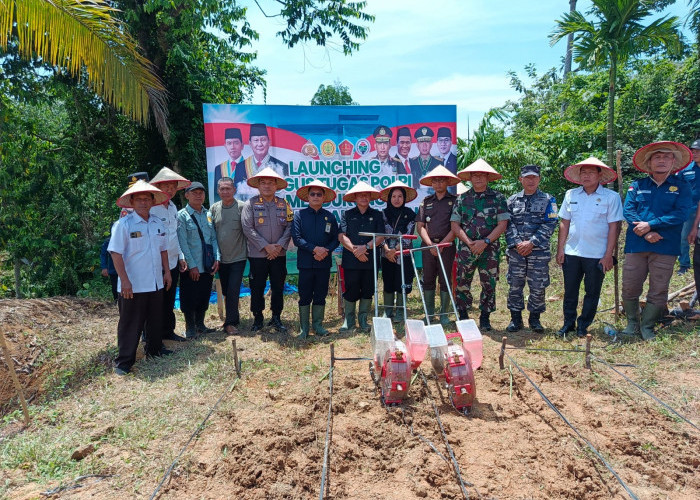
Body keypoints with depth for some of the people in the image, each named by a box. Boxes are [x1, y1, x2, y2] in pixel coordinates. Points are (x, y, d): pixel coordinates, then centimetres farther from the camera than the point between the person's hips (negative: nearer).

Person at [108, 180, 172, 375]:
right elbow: (116, 253, -14)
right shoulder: (123, 224, -10)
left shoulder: (157, 223, 9)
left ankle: (155, 349, 37)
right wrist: (124, 280, -19)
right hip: (133, 286, -6)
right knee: (130, 324, 1)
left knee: (156, 319, 19)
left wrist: (167, 271, 13)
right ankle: (124, 362, 12)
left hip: (156, 284, 6)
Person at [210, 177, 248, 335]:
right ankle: (235, 317, 30)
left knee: (233, 290, -6)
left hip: (238, 256, -4)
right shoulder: (214, 208, 5)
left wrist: (248, 250, -6)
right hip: (222, 258, 4)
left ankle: (230, 323, 4)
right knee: (226, 291, 13)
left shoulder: (241, 207, -7)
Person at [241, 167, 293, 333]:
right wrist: (266, 246, -13)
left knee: (278, 287, 8)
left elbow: (289, 227, 4)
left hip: (279, 255, 2)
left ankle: (276, 318, 21)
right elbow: (247, 228, -8)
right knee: (257, 288, 5)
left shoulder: (283, 204, 8)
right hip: (257, 255, -2)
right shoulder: (251, 204, -1)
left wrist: (280, 246, -10)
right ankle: (257, 318, 20)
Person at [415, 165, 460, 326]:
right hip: (428, 245, 3)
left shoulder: (454, 201, 3)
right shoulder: (426, 202, 11)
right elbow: (420, 226, 6)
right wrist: (430, 244, -8)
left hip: (446, 245, -2)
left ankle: (444, 314, 12)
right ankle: (429, 314, 14)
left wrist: (442, 244, -13)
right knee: (428, 280, 5)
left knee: (445, 280, 1)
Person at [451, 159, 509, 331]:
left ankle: (485, 318, 18)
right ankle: (463, 316, 16)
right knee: (462, 283, 1)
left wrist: (485, 242, -14)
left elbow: (502, 224, -3)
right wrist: (468, 242, -10)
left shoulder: (498, 198, 3)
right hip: (466, 248, 1)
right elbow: (455, 225, 3)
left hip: (490, 248, -1)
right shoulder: (462, 199, 7)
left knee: (489, 285, 4)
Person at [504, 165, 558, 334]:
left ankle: (535, 318, 20)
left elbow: (550, 225, -4)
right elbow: (508, 224, 4)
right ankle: (516, 318, 18)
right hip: (516, 251, 1)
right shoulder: (512, 200, 10)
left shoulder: (548, 200, 6)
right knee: (515, 286, 6)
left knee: (538, 287, 3)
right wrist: (517, 243, -11)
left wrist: (531, 243, -13)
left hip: (539, 252, -1)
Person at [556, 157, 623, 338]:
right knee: (570, 291, 9)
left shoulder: (611, 197, -3)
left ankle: (583, 326, 20)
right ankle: (568, 323, 22)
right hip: (572, 252, 3)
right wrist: (560, 249, 5)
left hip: (597, 255, -3)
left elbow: (614, 227, -5)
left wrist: (608, 255, -9)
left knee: (592, 292, 8)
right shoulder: (571, 195, 7)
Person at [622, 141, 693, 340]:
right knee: (629, 288, 4)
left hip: (665, 247, -1)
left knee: (658, 291, 4)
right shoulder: (637, 186, 9)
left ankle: (647, 327, 18)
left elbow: (681, 214, -8)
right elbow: (628, 211, -2)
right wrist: (645, 233, -15)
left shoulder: (681, 187, 6)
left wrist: (650, 225, -15)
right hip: (636, 246, 1)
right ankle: (632, 323, 22)